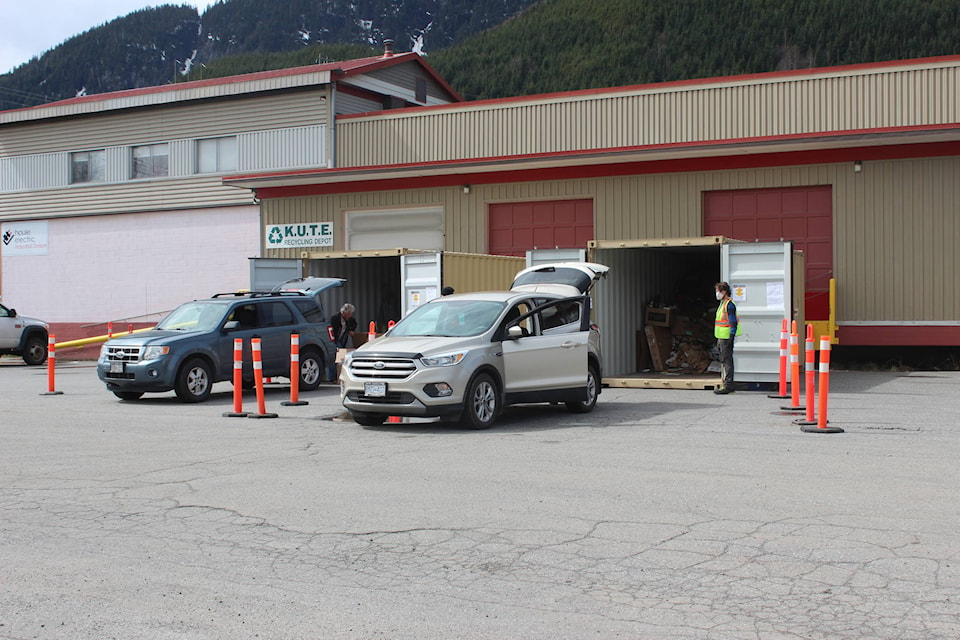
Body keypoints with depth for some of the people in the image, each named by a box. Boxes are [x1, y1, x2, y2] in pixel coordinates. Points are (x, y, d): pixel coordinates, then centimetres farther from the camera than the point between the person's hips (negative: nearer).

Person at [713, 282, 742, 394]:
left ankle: (728, 385, -6)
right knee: (723, 361, 15)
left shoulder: (729, 305, -14)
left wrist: (731, 336, -23)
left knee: (727, 361, -8)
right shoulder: (723, 304, 17)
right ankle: (724, 383, 22)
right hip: (722, 337, 10)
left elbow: (733, 323, -19)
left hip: (727, 337, -10)